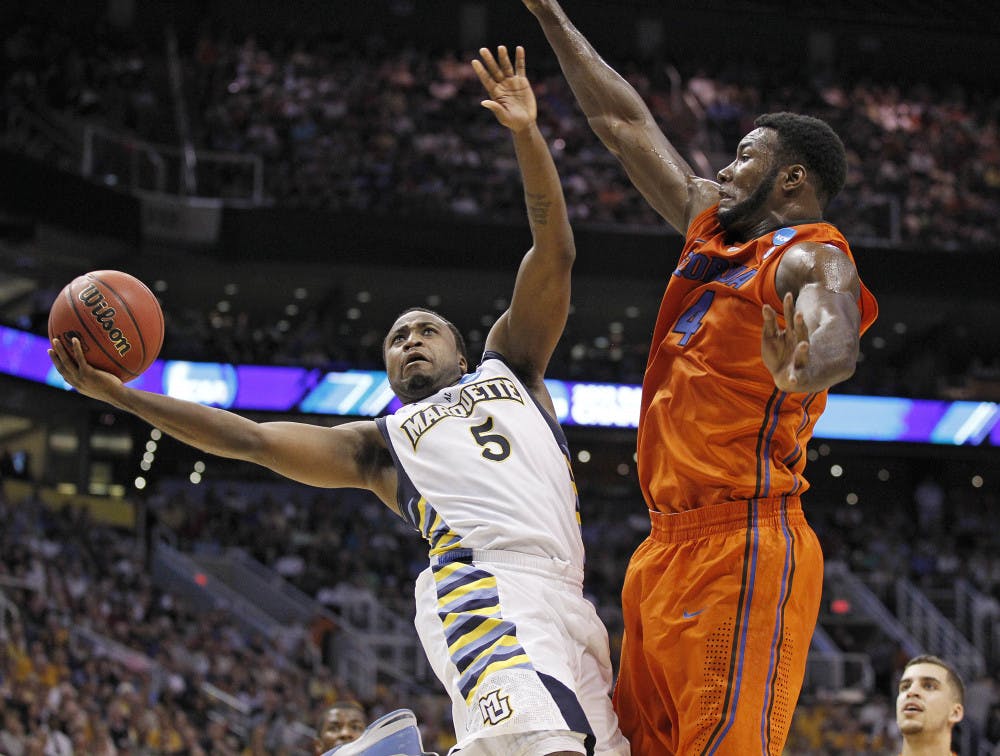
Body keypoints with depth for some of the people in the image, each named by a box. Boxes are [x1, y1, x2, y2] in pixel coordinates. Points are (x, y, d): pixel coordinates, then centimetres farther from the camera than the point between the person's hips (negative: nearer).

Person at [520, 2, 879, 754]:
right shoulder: (711, 225, 19)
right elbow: (626, 123, 27)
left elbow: (837, 340, -29)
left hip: (743, 546, -9)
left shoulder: (811, 259, -7)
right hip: (668, 543, 9)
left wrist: (804, 369, -53)